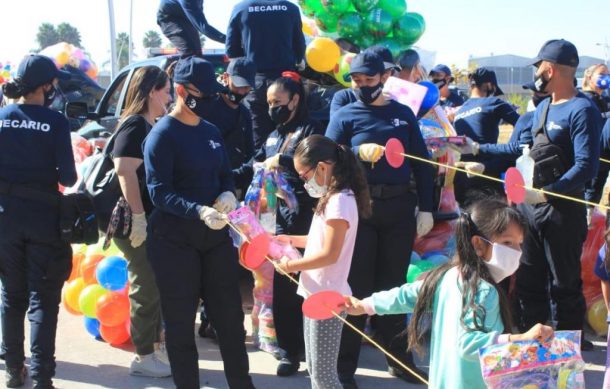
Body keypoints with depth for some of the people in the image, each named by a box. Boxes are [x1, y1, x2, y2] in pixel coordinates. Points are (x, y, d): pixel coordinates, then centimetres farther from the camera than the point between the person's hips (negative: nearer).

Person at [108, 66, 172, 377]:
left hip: (152, 221, 9)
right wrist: (137, 217, -27)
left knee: (154, 288, 17)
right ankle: (144, 358, 9)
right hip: (138, 223, -9)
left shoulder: (150, 126, 15)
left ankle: (152, 350, 28)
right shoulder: (135, 125, -14)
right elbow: (124, 170, -25)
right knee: (146, 290, -1)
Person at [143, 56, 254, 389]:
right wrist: (199, 211, -31)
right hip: (175, 240, -6)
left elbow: (225, 174, 18)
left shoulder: (211, 131, 11)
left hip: (215, 236, 6)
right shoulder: (162, 134, -10)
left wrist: (228, 194, -6)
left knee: (229, 315, 11)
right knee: (180, 321, 4)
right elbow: (159, 191, -17)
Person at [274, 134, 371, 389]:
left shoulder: (340, 201, -19)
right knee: (314, 369, 18)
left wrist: (291, 266, -13)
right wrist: (292, 240, 13)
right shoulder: (332, 199, 11)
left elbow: (330, 254, -23)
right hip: (316, 295, 10)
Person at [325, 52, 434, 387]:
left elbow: (421, 162, 9)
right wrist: (358, 153, -24)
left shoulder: (403, 113, 9)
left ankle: (399, 358, 27)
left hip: (400, 207, 2)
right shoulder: (345, 116, 3)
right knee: (356, 285, 1)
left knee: (393, 282, 13)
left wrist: (425, 208, 4)